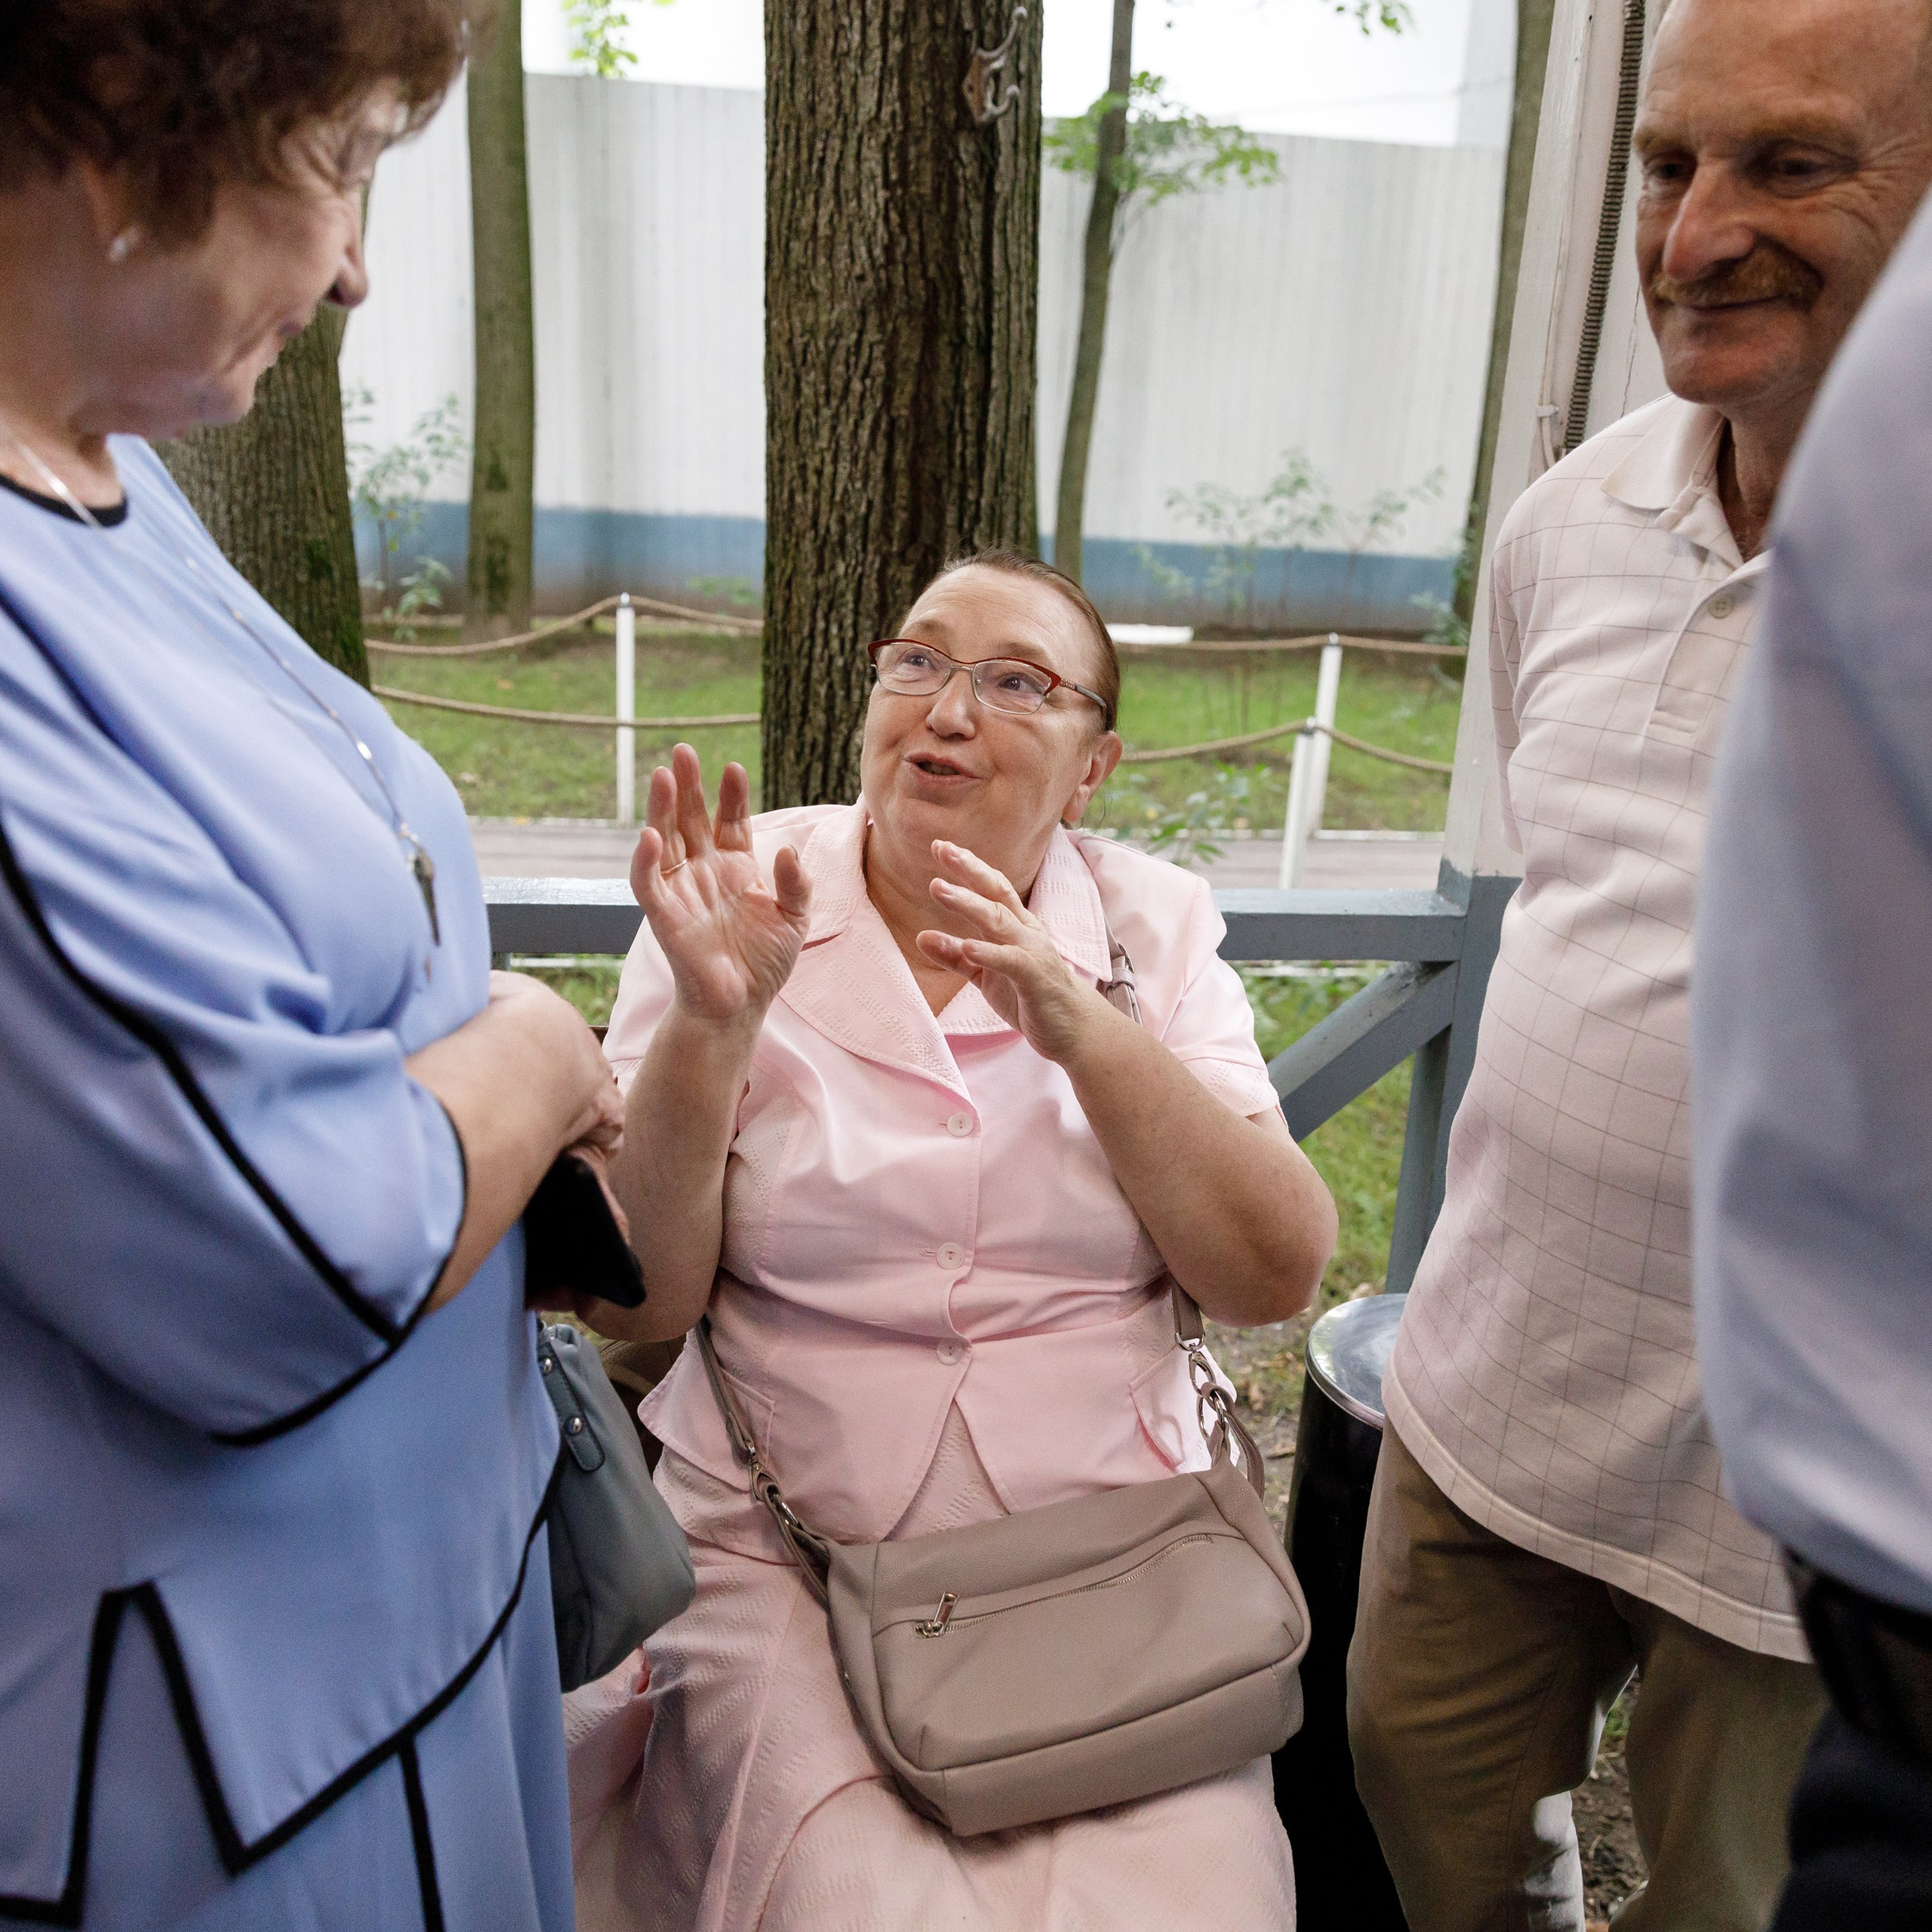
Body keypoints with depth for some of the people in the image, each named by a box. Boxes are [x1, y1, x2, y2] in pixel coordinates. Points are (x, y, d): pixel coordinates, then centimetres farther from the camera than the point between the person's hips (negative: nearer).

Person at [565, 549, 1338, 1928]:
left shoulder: (1154, 933, 1)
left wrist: (1080, 1025, -19)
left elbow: (1279, 1275, -8)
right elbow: (636, 1302, -7)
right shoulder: (740, 900, -3)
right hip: (788, 1558, -1)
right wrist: (709, 1025, -22)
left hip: (1111, 1548, 2)